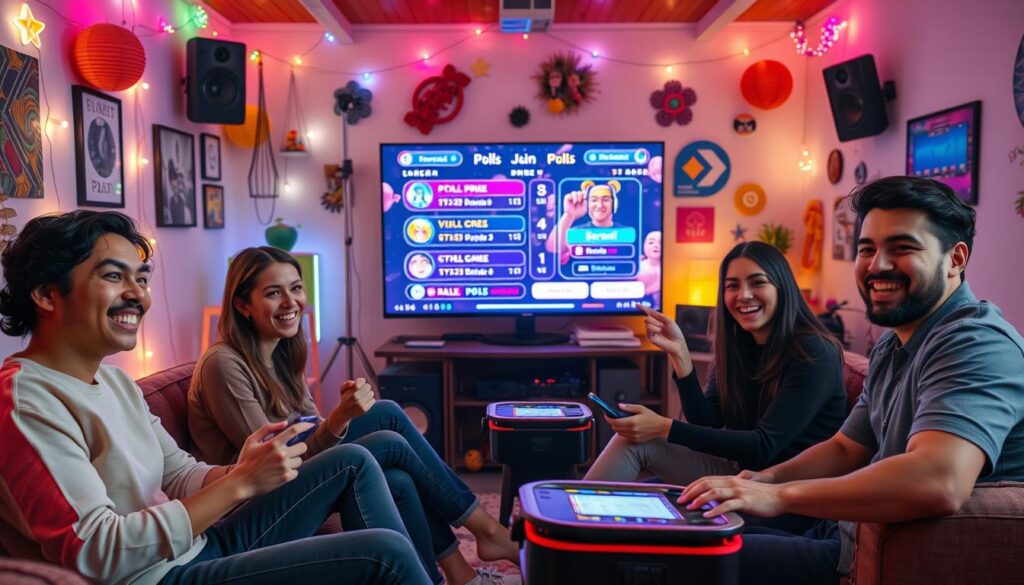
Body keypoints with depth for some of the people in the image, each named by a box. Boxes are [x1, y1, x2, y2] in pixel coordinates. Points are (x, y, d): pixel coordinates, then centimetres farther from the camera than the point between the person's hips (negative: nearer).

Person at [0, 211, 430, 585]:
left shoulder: (112, 378, 11)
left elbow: (181, 475, 9)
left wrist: (239, 472, -12)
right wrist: (240, 483, -25)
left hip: (199, 546, 9)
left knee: (352, 462, 6)